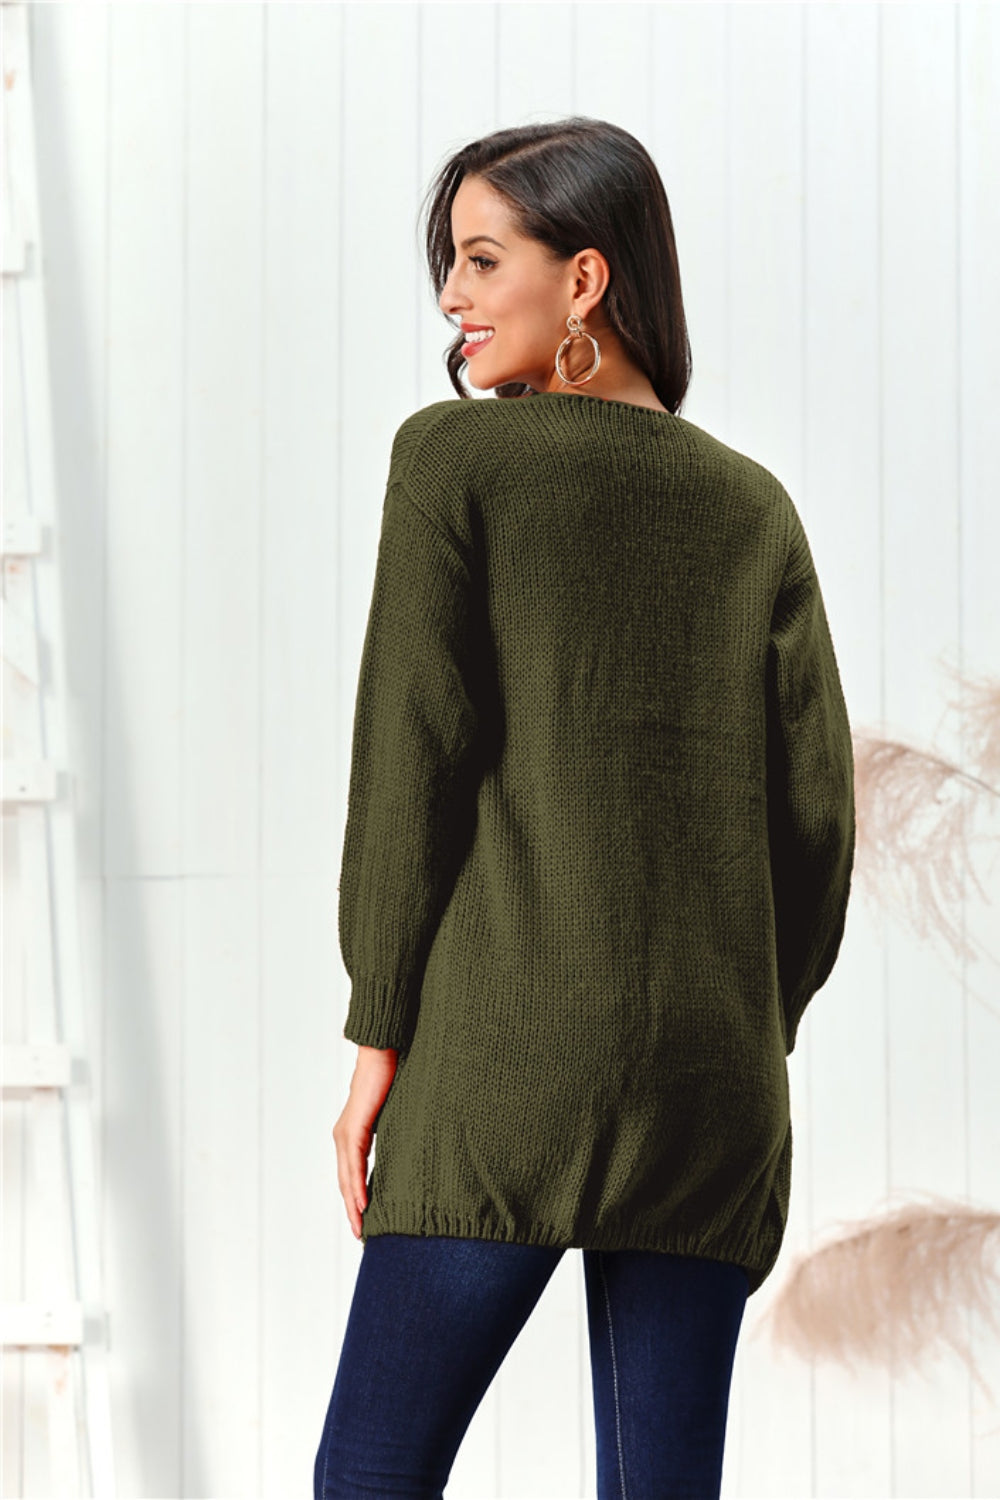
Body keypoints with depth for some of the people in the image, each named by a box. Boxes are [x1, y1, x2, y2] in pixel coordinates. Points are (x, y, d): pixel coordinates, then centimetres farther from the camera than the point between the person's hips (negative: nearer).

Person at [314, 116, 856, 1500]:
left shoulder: (455, 455, 0)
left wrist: (379, 1032, -1)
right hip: (711, 1074, 4)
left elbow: (411, 754, -5)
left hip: (509, 1048, -4)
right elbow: (816, 806, 8)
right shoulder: (753, 506, 12)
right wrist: (756, 1037, 16)